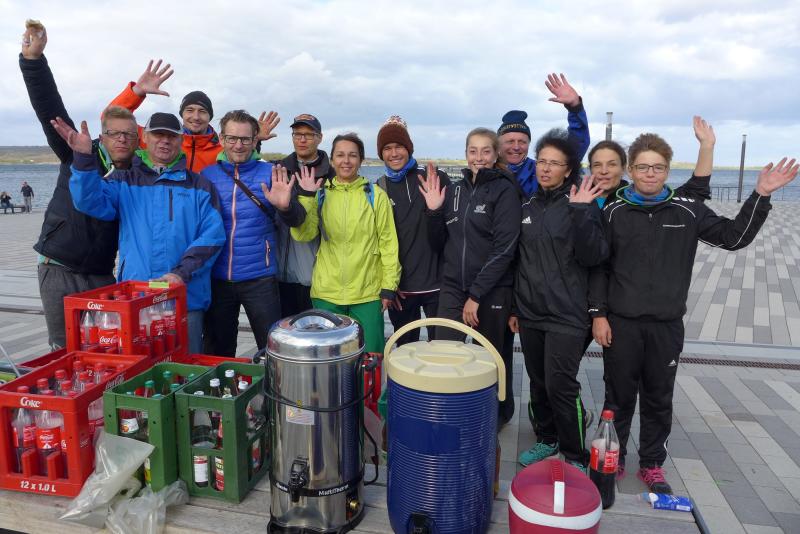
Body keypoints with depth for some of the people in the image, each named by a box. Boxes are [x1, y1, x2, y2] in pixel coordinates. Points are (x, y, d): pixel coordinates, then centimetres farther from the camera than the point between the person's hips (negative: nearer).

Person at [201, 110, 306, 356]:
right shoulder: (206, 175, 3)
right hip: (216, 278, 2)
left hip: (260, 278, -2)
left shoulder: (270, 174, -2)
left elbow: (296, 220, -10)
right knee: (217, 352, 16)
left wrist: (285, 206, -33)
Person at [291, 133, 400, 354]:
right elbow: (303, 235, -4)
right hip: (326, 293, 2)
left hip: (367, 293, -2)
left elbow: (388, 242, 0)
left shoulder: (375, 195, -1)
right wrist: (306, 197, -13)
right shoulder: (320, 194, 5)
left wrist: (389, 286, -3)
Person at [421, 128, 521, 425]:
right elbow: (438, 244, 12)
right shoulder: (455, 190, 10)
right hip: (453, 287, 4)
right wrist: (434, 211, -4)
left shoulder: (505, 190, -6)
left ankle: (499, 415, 33)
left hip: (492, 290, -4)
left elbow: (504, 248, -14)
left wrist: (476, 294, -17)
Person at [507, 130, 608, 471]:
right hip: (530, 313, 5)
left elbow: (592, 257, -16)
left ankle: (575, 457, 12)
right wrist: (514, 306, 17)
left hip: (566, 316, -5)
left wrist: (580, 213, -26)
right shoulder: (527, 206, 10)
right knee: (538, 383, 14)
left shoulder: (580, 204, -5)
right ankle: (546, 439, 33)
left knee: (561, 386, -6)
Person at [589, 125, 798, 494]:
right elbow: (598, 266, -1)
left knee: (659, 400, 13)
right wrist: (598, 314, -4)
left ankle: (652, 465, 30)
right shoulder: (614, 211, -2)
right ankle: (612, 460, 28)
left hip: (667, 326, 2)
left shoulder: (686, 210, 0)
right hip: (621, 323, -1)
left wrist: (761, 196, -8)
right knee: (619, 397, 10)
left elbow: (734, 237, 3)